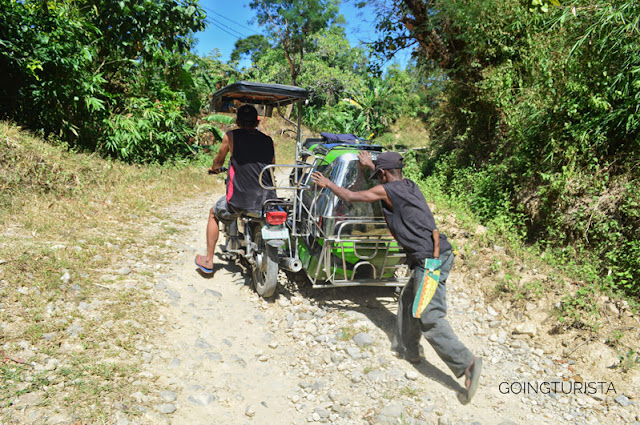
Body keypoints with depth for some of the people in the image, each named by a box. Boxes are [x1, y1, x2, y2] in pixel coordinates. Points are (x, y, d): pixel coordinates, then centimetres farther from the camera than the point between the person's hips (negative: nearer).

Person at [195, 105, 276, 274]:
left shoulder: (231, 136, 1)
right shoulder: (268, 141, 9)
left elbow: (218, 161, 17)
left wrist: (214, 168, 40)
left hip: (239, 200, -3)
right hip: (268, 201, 3)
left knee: (214, 214, 28)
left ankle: (208, 261, 34)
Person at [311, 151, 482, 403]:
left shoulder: (387, 191, -8)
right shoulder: (410, 185, 16)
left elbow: (350, 197, 3)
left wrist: (327, 184, 20)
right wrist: (371, 165, 54)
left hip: (430, 260, -10)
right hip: (438, 254, 10)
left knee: (430, 318, -7)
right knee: (408, 303, 21)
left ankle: (466, 363, -7)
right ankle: (408, 350, 33)